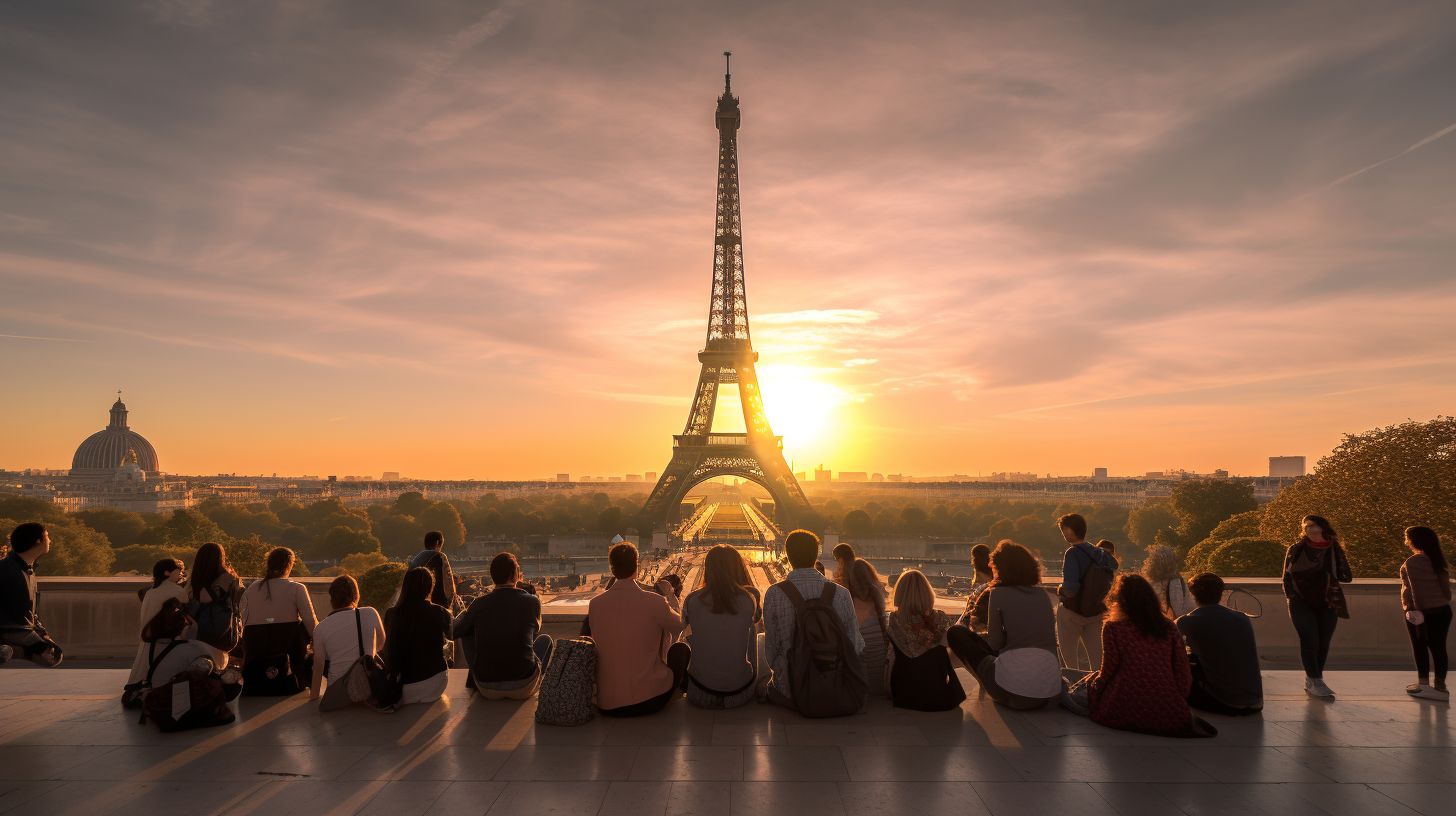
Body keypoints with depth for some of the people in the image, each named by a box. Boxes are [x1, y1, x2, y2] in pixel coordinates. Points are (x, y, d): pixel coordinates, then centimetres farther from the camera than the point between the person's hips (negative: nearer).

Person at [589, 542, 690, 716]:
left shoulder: (594, 604, -6)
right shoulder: (654, 601, -15)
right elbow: (678, 625, 6)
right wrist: (669, 595, 23)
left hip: (607, 706, 3)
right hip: (650, 700, -3)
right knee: (681, 649, 22)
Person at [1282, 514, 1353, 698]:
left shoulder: (1334, 550, 2)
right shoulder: (1296, 549, -1)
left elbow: (1347, 577, 2)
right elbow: (1287, 575, 4)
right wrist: (1291, 597, -3)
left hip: (1327, 604, 2)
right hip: (1302, 603, -2)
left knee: (1323, 643, 4)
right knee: (1310, 640, -12)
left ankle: (1312, 682, 15)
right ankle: (1315, 681, -7)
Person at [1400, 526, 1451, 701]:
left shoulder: (1413, 562, -13)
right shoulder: (1439, 559, 10)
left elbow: (1417, 588, -18)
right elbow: (1446, 586, 15)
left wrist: (1417, 609, -19)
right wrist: (1445, 602, 20)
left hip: (1422, 611, -7)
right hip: (1443, 609, 7)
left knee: (1420, 647, 1)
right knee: (1438, 647, 8)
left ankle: (1424, 684, 4)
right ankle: (1440, 686, 12)